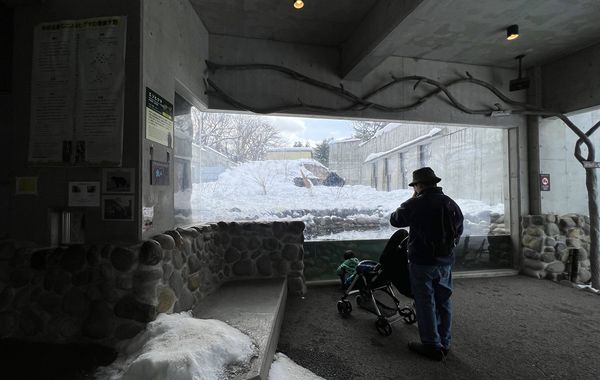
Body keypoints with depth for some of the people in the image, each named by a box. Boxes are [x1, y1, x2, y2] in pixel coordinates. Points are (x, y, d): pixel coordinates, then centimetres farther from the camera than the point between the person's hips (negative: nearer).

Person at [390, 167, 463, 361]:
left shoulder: (416, 204, -17)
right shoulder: (451, 203, 5)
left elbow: (395, 220, -4)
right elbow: (459, 229, 15)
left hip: (423, 262, -7)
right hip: (446, 260, 7)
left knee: (425, 303, 5)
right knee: (443, 301, 17)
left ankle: (432, 346, 14)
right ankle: (444, 343, 29)